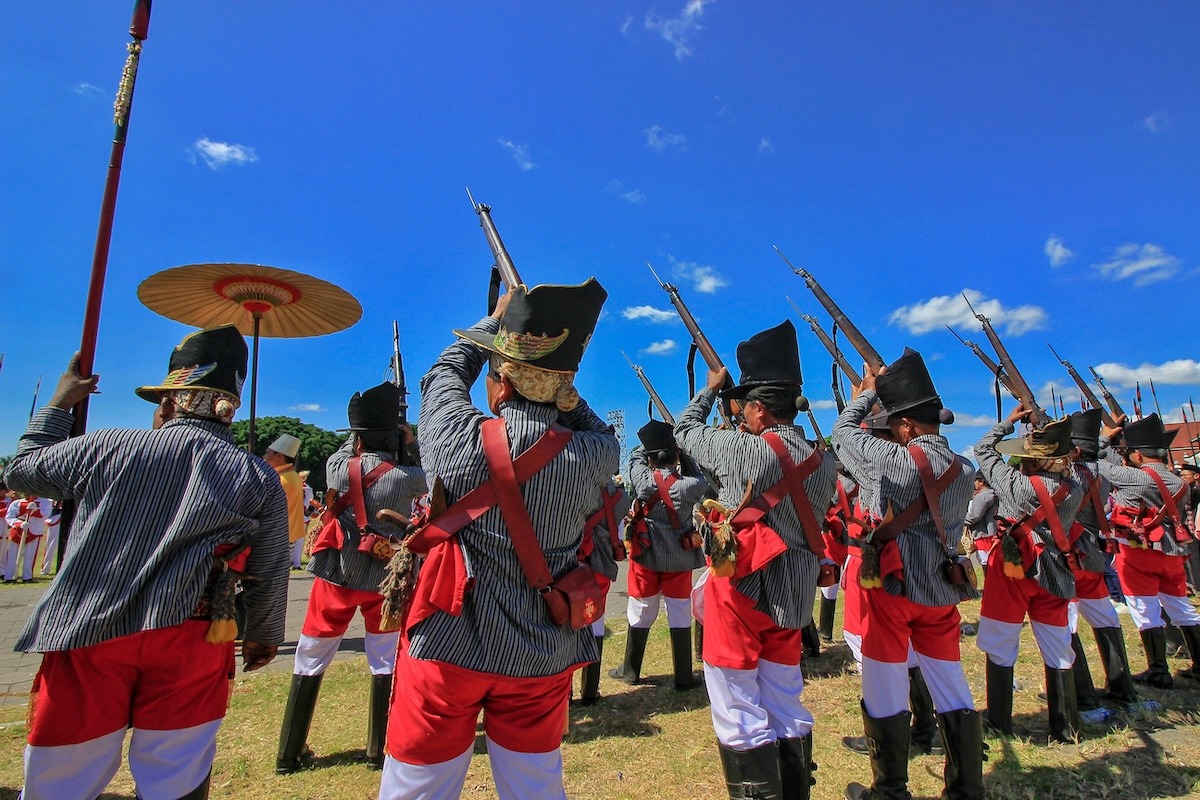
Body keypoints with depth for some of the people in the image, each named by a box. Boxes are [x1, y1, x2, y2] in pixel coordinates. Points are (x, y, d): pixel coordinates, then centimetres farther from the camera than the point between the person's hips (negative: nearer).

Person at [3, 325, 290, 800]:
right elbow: (269, 576, 1)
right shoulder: (259, 478, -4)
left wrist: (60, 402, 29)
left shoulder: (104, 449, -4)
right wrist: (264, 636, 16)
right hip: (189, 645, 0)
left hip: (89, 638, 1)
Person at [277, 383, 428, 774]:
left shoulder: (336, 466, -11)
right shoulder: (406, 477, -18)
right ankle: (379, 751, 23)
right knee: (385, 665, 14)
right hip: (384, 582, -1)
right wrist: (408, 441, 7)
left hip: (335, 578, 2)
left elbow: (349, 447, 13)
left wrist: (363, 433, 19)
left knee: (310, 664, 17)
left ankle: (290, 753, 28)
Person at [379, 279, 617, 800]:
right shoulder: (596, 456, -15)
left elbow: (445, 372, 3)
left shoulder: (462, 442, -19)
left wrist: (497, 319, 17)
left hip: (448, 649, -2)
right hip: (543, 660, 3)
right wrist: (554, 376, 9)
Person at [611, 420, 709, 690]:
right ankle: (683, 677, 19)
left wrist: (652, 445, 12)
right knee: (680, 615, 10)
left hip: (646, 555, 1)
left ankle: (630, 671, 29)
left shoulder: (643, 479, -14)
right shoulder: (690, 485, -17)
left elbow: (635, 455, 5)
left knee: (641, 613, 14)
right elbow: (709, 482, 4)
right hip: (680, 558, -1)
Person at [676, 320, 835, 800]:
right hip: (792, 597, 7)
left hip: (739, 590, -7)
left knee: (739, 717, 6)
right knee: (786, 711, 20)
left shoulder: (741, 450, -15)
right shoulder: (825, 463, 2)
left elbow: (685, 429, 1)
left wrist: (710, 388, 20)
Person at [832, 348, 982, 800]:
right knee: (952, 692, 17)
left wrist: (867, 390, 13)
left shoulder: (893, 460, -18)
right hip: (944, 590, 6)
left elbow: (843, 431, -4)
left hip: (893, 587, -6)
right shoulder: (964, 470, 1)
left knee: (886, 693, 8)